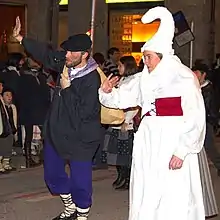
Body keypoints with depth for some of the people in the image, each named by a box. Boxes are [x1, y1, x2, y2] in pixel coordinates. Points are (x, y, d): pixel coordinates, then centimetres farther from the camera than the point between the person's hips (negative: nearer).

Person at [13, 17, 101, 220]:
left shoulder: (92, 81, -24)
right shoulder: (66, 63, -4)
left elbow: (80, 114, -28)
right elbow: (45, 54, 12)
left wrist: (67, 89, -22)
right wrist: (20, 38, 10)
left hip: (79, 138, -8)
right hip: (56, 132, 8)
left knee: (80, 182, -2)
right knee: (52, 175, 20)